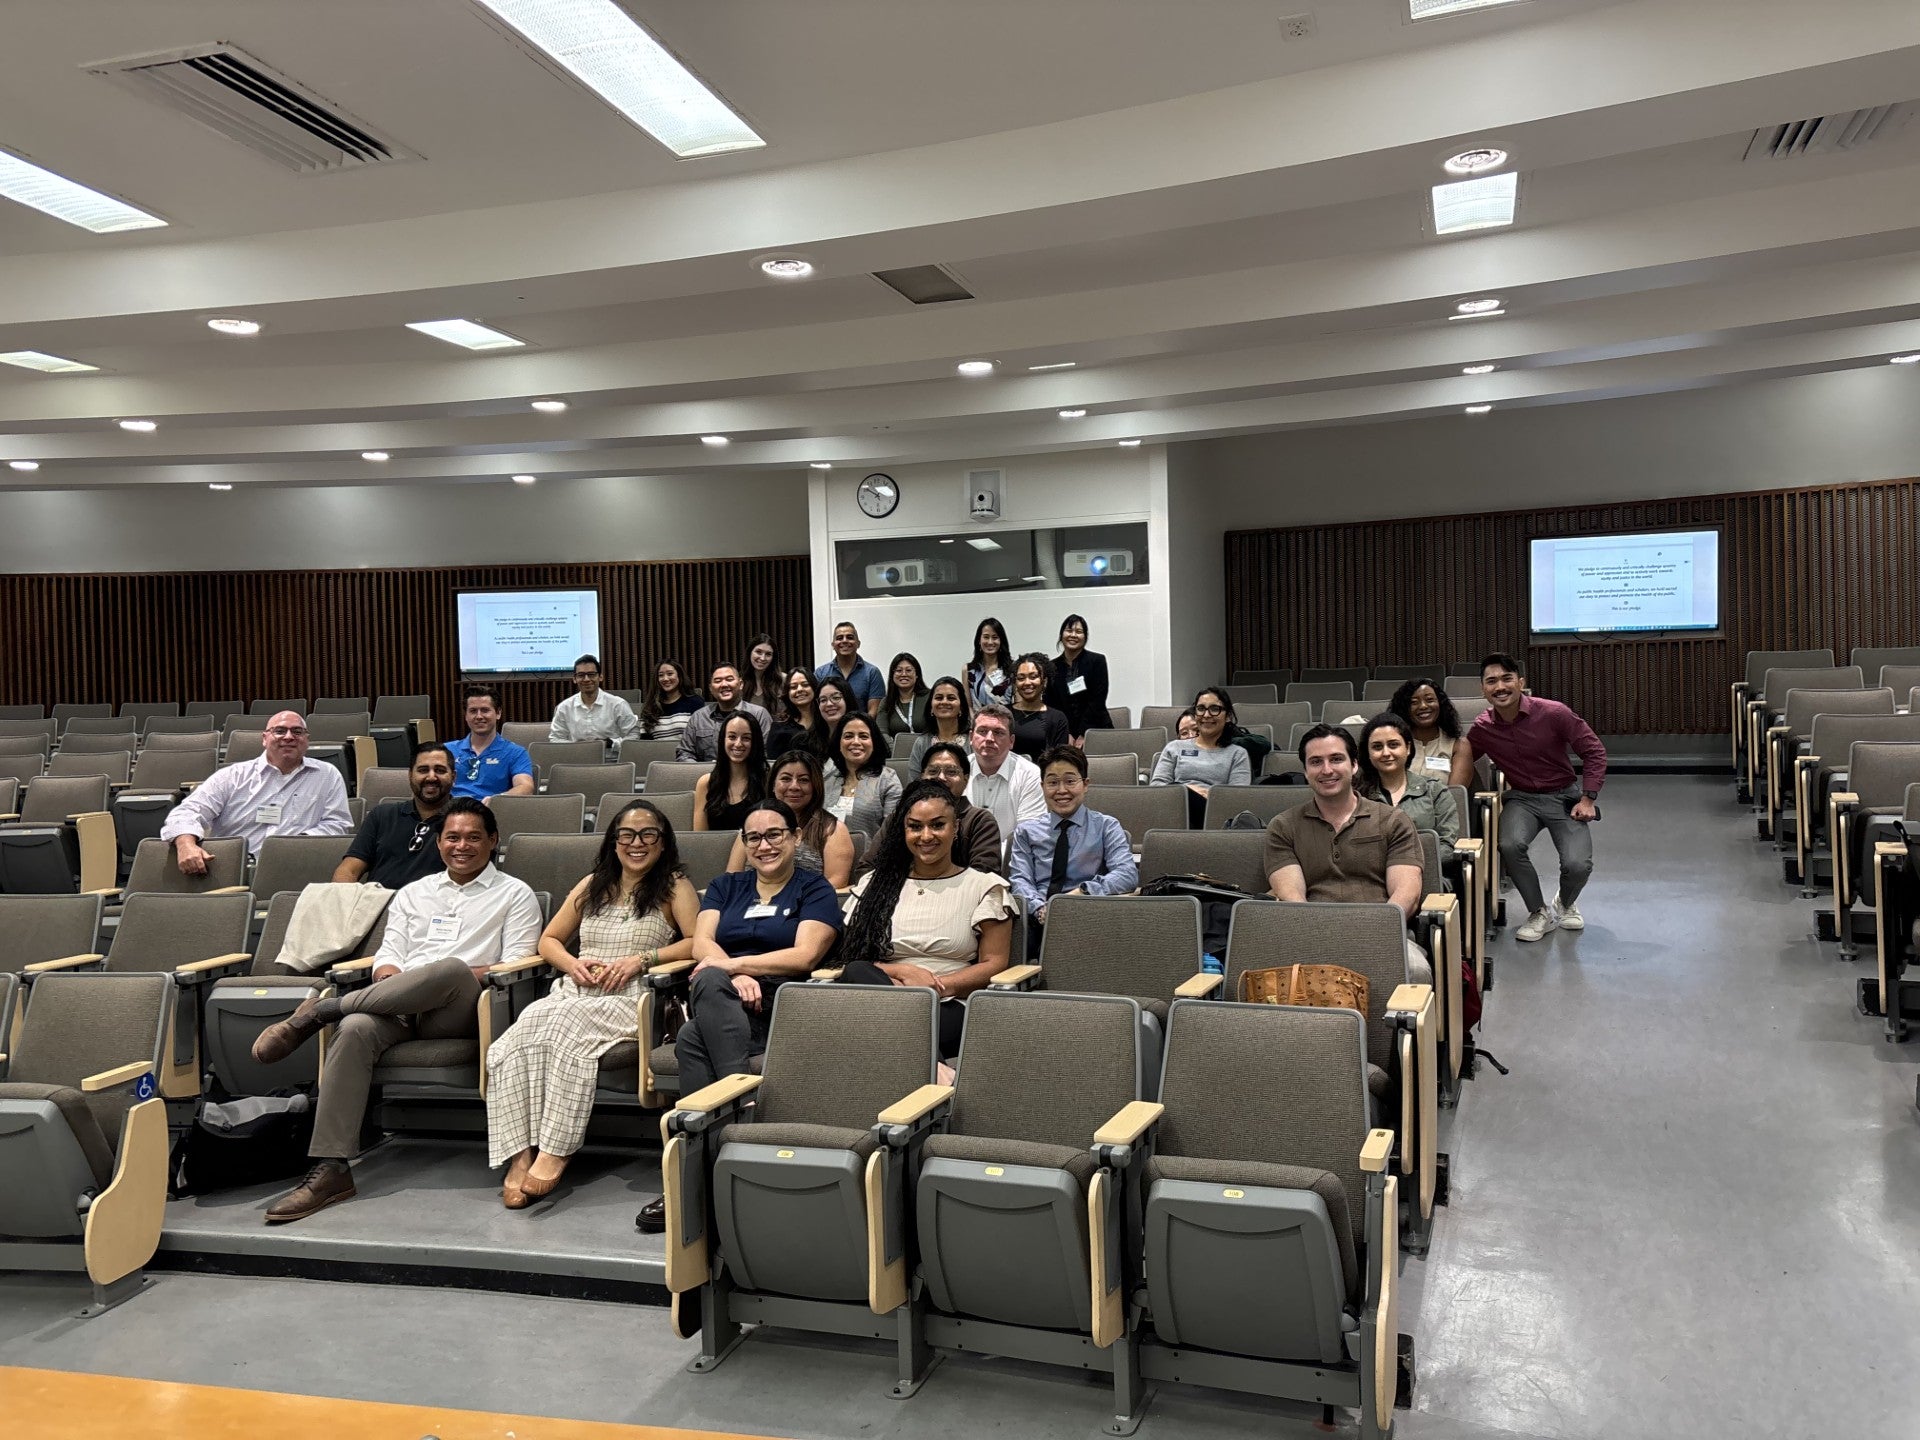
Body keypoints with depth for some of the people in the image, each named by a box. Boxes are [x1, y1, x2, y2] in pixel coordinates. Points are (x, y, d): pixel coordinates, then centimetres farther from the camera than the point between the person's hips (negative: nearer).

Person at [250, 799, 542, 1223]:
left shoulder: (515, 895, 15)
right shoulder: (413, 894, 29)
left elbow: (515, 966, 3)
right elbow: (387, 956, 19)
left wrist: (450, 977, -11)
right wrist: (393, 982, -6)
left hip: (458, 1012, -3)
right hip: (397, 1008, 3)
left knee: (453, 969, -38)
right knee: (354, 1030, -32)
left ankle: (316, 1012, -26)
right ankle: (331, 1169, -34)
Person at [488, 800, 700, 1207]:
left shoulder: (674, 886, 10)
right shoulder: (592, 886, 25)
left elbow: (698, 943, -3)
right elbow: (549, 940, 26)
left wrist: (641, 959, -12)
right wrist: (572, 964, 4)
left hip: (631, 998, -4)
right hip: (573, 991, 5)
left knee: (569, 1025, -36)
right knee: (517, 1040, -28)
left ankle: (554, 1153, -34)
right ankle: (519, 1157, -32)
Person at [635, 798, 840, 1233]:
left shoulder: (815, 890, 13)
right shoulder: (726, 886, 25)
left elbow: (805, 955, -4)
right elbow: (701, 943, 8)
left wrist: (731, 964, -11)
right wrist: (735, 975, -13)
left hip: (782, 1005, -3)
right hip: (716, 1001, 4)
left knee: (694, 1038, -34)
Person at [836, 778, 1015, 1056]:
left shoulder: (984, 887, 14)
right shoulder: (873, 885, 20)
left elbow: (995, 964, 6)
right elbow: (851, 959, 13)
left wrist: (937, 986, -10)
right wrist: (901, 972, -7)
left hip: (950, 1008, -5)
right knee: (857, 973, -35)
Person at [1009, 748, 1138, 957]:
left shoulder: (1106, 827, 15)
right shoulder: (1026, 831, 21)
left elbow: (1128, 874, 0)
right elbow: (1021, 879, 7)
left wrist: (1083, 891, -17)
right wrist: (1040, 908, -16)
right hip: (1038, 918, 1)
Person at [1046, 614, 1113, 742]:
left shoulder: (1097, 661, -1)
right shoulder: (1052, 666, 7)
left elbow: (1097, 701, -7)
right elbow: (1050, 704, 5)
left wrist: (1084, 736, -11)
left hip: (1096, 732, -2)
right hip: (1063, 734, 2)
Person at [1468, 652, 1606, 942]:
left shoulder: (1553, 713, -16)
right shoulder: (1482, 728, -8)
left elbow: (1594, 751, -7)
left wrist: (1588, 798, -12)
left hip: (1564, 796, -1)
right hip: (1522, 798, 1)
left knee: (1578, 865, -21)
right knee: (1510, 845, -31)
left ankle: (1565, 903, 20)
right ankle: (1539, 913, -4)